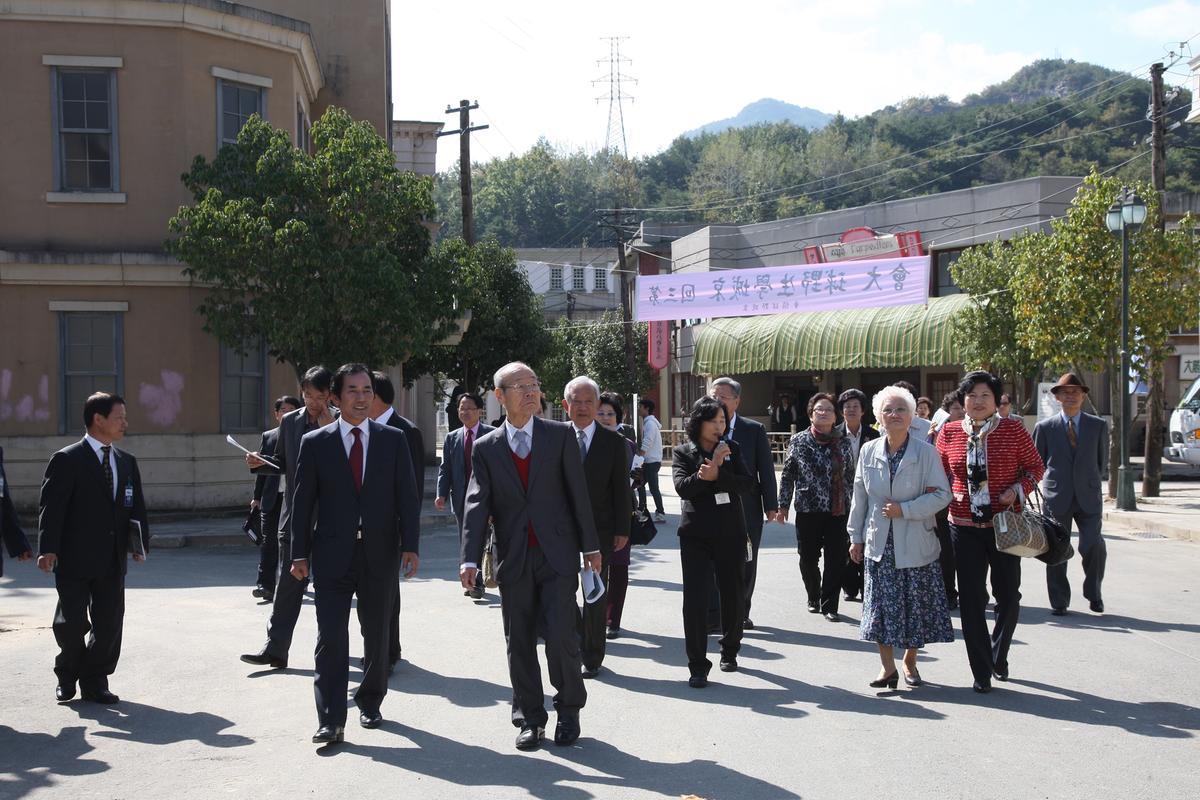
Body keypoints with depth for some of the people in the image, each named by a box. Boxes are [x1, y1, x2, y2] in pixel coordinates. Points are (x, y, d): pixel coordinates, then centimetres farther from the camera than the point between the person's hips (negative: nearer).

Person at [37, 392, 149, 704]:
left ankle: (95, 681, 20)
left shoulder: (126, 462, 12)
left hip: (112, 561, 5)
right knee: (71, 623, 2)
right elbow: (50, 507, -11)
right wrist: (48, 549, -20)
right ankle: (67, 676, 26)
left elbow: (136, 506, 13)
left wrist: (140, 543, 2)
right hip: (75, 561, -5)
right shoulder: (67, 460, -6)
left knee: (110, 623, 4)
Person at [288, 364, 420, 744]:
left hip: (380, 553, 2)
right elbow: (302, 501, 3)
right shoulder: (315, 443, 3)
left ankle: (370, 703, 30)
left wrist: (410, 546, -7)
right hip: (331, 555, -1)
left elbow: (407, 497, 2)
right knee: (330, 637, -7)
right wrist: (300, 553, -2)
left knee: (376, 634, 12)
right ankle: (331, 721, -4)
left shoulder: (393, 440, 5)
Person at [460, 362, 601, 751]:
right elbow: (477, 505, -4)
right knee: (520, 643, 8)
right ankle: (529, 718, 22)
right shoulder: (485, 448, 3)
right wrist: (470, 559, -15)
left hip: (557, 555, -2)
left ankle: (568, 710, 14)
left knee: (561, 636, -8)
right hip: (513, 559, 2)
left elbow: (578, 493, 2)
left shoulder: (560, 435, 1)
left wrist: (591, 547, 2)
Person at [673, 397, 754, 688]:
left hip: (731, 533, 2)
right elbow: (682, 487, -13)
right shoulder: (682, 452, 1)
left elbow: (747, 484, -6)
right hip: (696, 535, -2)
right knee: (695, 598, -9)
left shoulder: (732, 449, 6)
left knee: (734, 595, 11)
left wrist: (717, 474, -20)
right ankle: (698, 666, -3)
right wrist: (711, 465, -17)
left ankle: (729, 651, 34)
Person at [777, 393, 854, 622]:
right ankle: (814, 598, 30)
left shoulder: (843, 443, 6)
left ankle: (829, 604, 9)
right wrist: (783, 505, 2)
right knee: (808, 558, 7)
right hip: (808, 510, -1)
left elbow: (850, 476, 12)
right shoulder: (798, 441, 1)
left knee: (836, 558, -2)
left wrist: (853, 505, 10)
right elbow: (787, 475, 4)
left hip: (838, 510, 1)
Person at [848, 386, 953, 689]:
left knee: (916, 604, 6)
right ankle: (888, 667, 11)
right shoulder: (869, 451, 4)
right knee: (882, 604, 1)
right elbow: (859, 497, 10)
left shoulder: (926, 452, -5)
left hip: (915, 544, -2)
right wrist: (856, 536, 9)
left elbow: (942, 495, -8)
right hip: (879, 542, 2)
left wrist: (904, 510, -17)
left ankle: (910, 662, 25)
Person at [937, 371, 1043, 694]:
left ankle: (998, 655, 33)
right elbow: (940, 473, 14)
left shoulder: (1012, 430, -3)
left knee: (1008, 597, 5)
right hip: (964, 527, 1)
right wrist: (950, 494, -4)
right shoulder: (949, 432, 2)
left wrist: (1017, 490, -12)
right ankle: (982, 673, 11)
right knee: (972, 600, 2)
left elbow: (1034, 467, 5)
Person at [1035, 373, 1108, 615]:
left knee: (1094, 546, -11)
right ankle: (1059, 602, 15)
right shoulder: (1045, 427, 3)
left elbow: (1103, 461, 16)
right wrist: (1052, 483, 8)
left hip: (1088, 498, 0)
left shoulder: (1098, 426, 8)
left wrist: (1092, 482, 14)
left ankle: (1093, 593, 13)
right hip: (1057, 499, 0)